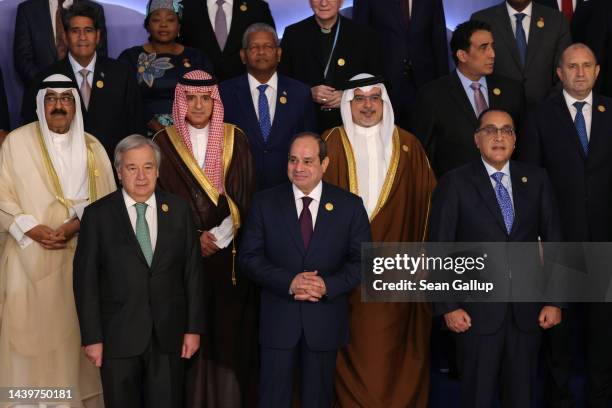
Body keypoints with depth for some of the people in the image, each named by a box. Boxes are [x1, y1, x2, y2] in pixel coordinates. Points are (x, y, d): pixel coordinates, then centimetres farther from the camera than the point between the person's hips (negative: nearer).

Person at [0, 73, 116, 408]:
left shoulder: (92, 147, 10)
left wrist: (77, 224, -12)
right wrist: (33, 230, -15)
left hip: (83, 258, 2)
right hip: (32, 258, -2)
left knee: (78, 334, 3)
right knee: (34, 334, -3)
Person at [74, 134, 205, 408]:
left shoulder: (178, 210, 4)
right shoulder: (98, 215, -2)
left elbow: (192, 272, 5)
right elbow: (85, 279, -3)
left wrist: (194, 328, 2)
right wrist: (92, 337, -7)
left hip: (168, 335, 1)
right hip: (118, 336, -1)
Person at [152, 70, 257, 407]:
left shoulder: (234, 139, 5)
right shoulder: (164, 142, 2)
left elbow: (244, 197, 2)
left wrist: (217, 236, -10)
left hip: (228, 253, 1)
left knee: (229, 331, 3)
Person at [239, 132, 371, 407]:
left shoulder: (350, 206, 0)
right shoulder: (265, 202, 0)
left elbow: (362, 260, -1)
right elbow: (249, 257, -4)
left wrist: (328, 286, -18)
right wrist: (289, 282, -18)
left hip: (325, 319, 0)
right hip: (278, 318, 0)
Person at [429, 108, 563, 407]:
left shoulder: (536, 179, 6)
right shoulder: (454, 184, -3)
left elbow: (553, 241, 8)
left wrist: (555, 301, 3)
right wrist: (448, 307, -7)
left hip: (528, 310, 3)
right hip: (477, 312, -3)